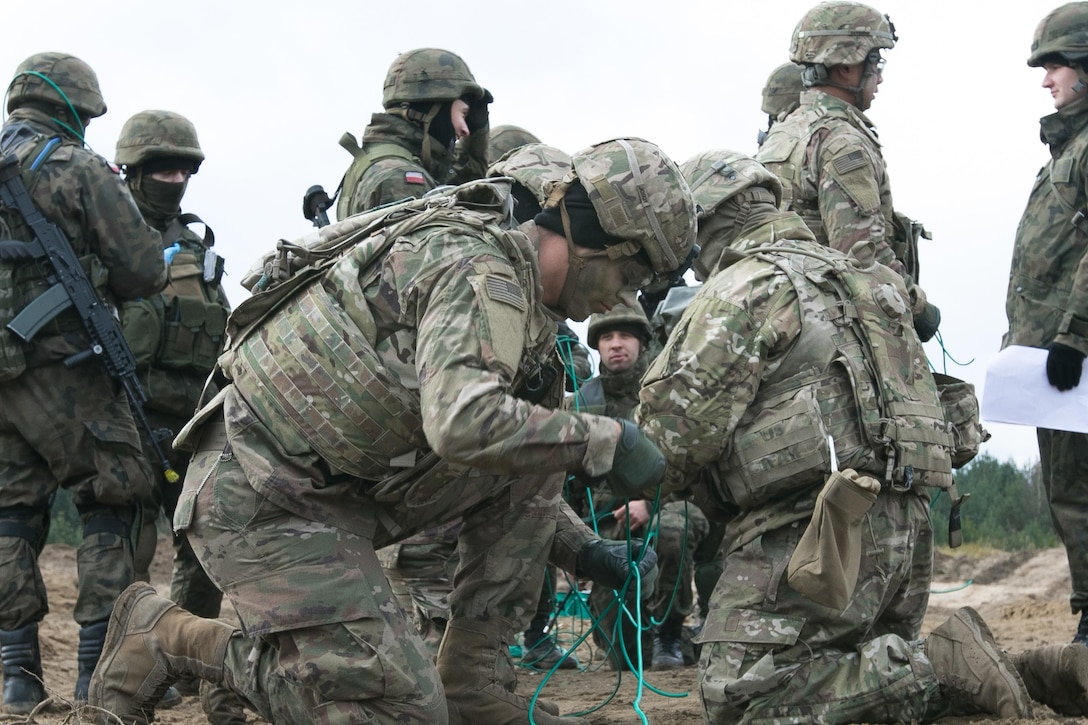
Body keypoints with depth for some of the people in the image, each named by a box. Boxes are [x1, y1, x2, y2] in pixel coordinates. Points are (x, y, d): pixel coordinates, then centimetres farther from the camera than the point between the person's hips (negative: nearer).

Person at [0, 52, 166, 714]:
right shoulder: (79, 169, -6)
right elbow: (142, 272, -9)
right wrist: (165, 260, 13)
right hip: (62, 369, -5)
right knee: (109, 508, 4)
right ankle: (98, 669, 0)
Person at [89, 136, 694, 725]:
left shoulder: (516, 291, 13)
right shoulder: (481, 271, -19)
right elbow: (464, 423, -36)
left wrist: (582, 549, 10)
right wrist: (604, 441, -23)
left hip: (341, 486, 10)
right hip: (261, 504, -10)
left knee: (532, 460, 6)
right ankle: (169, 637, 0)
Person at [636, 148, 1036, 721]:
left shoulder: (741, 289, -5)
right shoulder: (852, 279, 25)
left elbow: (686, 422, -11)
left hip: (807, 529, -9)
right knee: (865, 662, 21)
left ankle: (938, 671, -17)